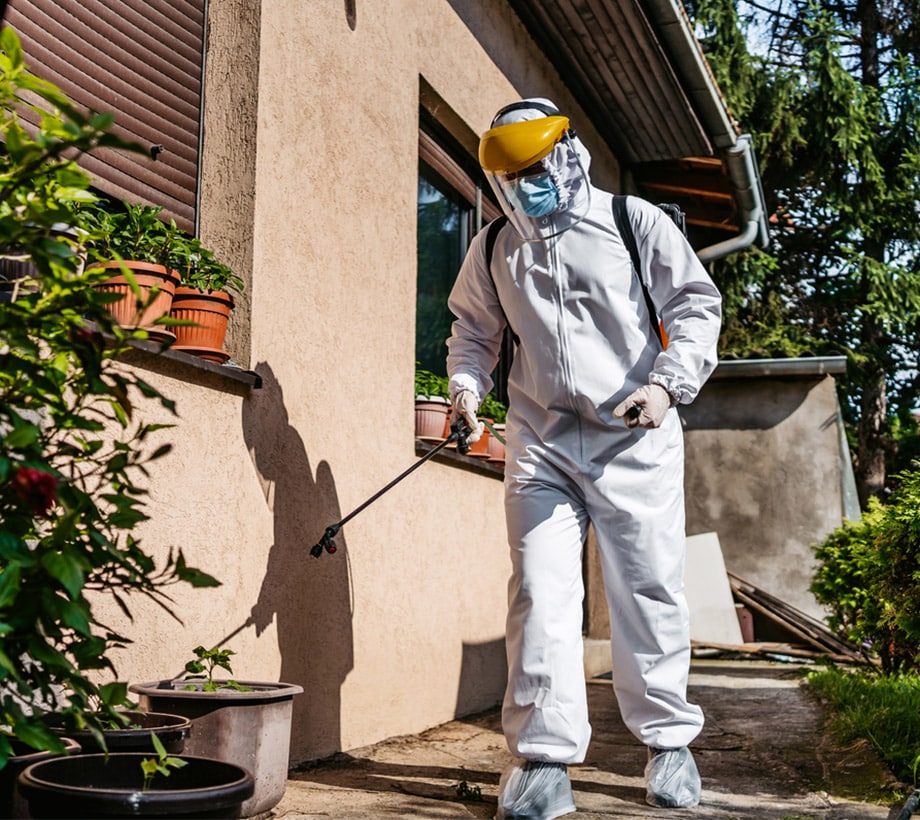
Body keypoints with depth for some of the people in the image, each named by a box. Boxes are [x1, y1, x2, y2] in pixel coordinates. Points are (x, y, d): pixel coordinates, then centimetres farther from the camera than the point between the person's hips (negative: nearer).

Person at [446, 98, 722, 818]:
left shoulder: (635, 222, 2)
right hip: (541, 441, 2)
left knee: (649, 590, 3)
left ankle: (668, 740, 21)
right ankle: (545, 758, 0)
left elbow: (697, 306, 1)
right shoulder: (493, 251, 12)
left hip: (636, 436, -2)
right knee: (540, 591, -7)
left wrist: (667, 383, -13)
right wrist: (467, 386, 4)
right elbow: (474, 331, 23)